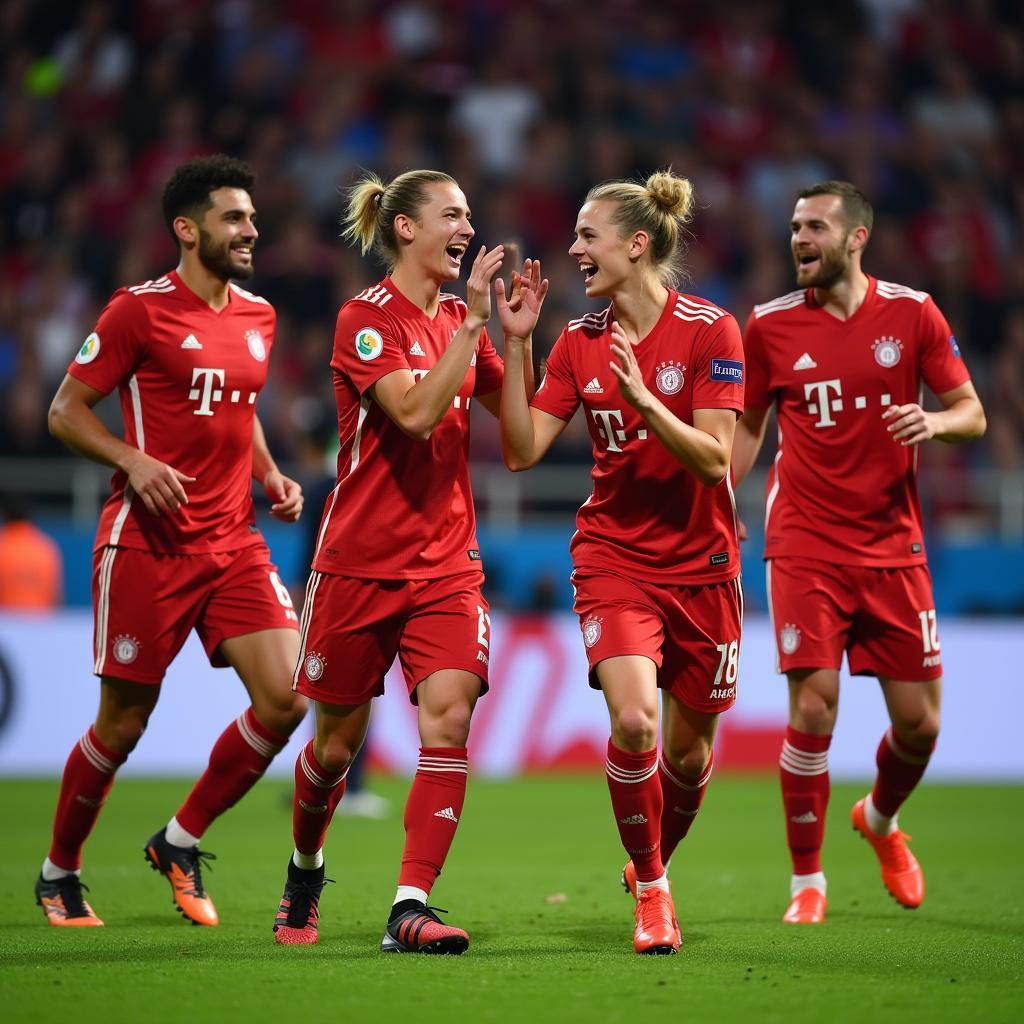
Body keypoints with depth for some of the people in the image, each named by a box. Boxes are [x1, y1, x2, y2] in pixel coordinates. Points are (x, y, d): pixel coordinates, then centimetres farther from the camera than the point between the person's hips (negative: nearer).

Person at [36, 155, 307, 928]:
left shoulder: (257, 316, 13)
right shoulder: (140, 310, -7)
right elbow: (66, 411, -4)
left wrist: (270, 475, 10)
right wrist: (133, 461, -20)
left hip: (235, 541, 6)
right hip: (148, 545, -6)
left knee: (286, 699, -8)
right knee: (123, 724, 0)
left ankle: (181, 842, 11)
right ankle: (59, 871, 22)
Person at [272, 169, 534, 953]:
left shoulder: (460, 321, 9)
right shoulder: (366, 317, -9)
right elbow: (415, 411, -23)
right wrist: (474, 321, -23)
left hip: (448, 559, 4)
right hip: (361, 559, -4)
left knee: (449, 712, -17)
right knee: (337, 742, 8)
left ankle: (411, 906, -18)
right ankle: (305, 873, 36)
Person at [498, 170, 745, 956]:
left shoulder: (710, 329, -10)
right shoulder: (580, 341, 2)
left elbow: (715, 459, -16)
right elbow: (522, 449, -4)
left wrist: (644, 399, -29)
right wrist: (515, 345, -11)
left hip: (701, 564, -1)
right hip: (614, 558, 1)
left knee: (687, 750, 8)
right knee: (632, 720, -21)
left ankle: (655, 860, 39)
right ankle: (651, 890, -2)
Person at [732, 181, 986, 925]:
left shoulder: (912, 313, 0)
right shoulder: (771, 326, 0)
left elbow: (972, 413, 4)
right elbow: (748, 426, 11)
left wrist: (937, 421, -19)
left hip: (892, 545, 1)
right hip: (805, 546, -1)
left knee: (919, 721, 3)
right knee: (813, 709, -11)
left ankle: (882, 820, 36)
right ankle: (807, 882, 4)